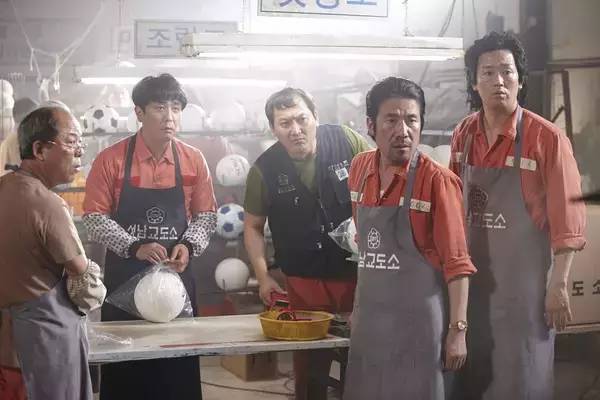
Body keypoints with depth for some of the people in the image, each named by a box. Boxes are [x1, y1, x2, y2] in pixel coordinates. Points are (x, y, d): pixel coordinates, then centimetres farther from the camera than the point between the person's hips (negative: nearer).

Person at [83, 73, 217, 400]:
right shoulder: (110, 159, -7)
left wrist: (188, 245, -13)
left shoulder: (193, 160, 0)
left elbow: (206, 215, 6)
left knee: (177, 368, 7)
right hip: (123, 275, -2)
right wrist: (135, 248, -19)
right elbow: (94, 218, -7)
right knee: (123, 363, 5)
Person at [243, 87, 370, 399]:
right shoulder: (264, 169, -8)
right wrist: (263, 276, -3)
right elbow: (253, 226, 4)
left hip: (358, 271, 0)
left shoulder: (346, 142, -11)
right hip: (304, 280, 0)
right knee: (310, 361, 12)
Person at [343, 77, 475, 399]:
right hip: (368, 321, 6)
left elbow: (457, 263, -12)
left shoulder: (437, 180, -13)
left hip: (418, 322, -5)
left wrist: (458, 330, -14)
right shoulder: (359, 169, 5)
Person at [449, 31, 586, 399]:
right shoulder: (463, 135, 4)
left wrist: (558, 285, -14)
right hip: (471, 278, 5)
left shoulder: (547, 138, -12)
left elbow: (567, 220, -12)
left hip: (524, 279, -5)